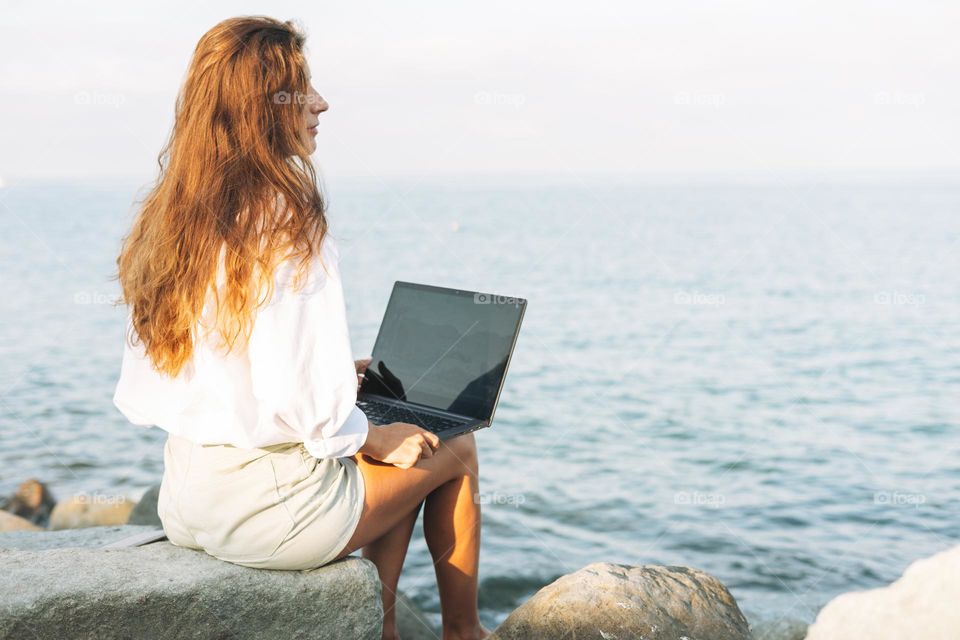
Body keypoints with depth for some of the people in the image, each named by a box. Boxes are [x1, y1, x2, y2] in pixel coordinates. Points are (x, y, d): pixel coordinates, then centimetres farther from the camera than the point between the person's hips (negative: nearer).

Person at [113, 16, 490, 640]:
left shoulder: (165, 219, 3)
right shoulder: (288, 226, -21)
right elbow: (307, 406, -25)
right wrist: (373, 436, -2)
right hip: (268, 507, -8)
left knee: (403, 453, 27)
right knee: (454, 447, 16)